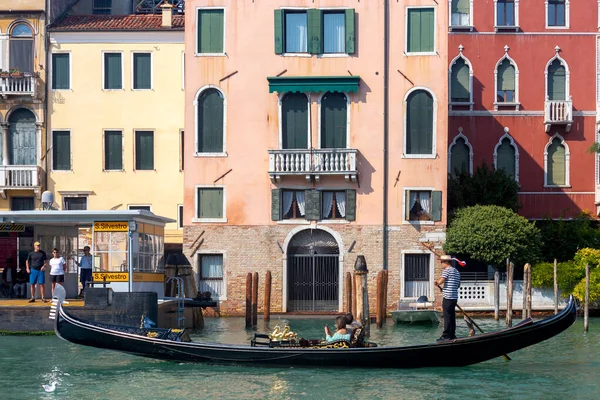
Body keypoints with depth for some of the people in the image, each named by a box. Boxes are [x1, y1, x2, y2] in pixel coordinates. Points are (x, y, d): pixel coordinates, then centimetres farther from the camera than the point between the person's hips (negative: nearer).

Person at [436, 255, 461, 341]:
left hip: (448, 297, -8)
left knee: (447, 317, -6)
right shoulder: (457, 271, 16)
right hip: (455, 297, 8)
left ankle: (446, 335, -7)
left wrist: (437, 282, 6)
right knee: (452, 316, 11)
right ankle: (452, 335, 14)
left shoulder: (447, 270, -10)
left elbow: (440, 281, -16)